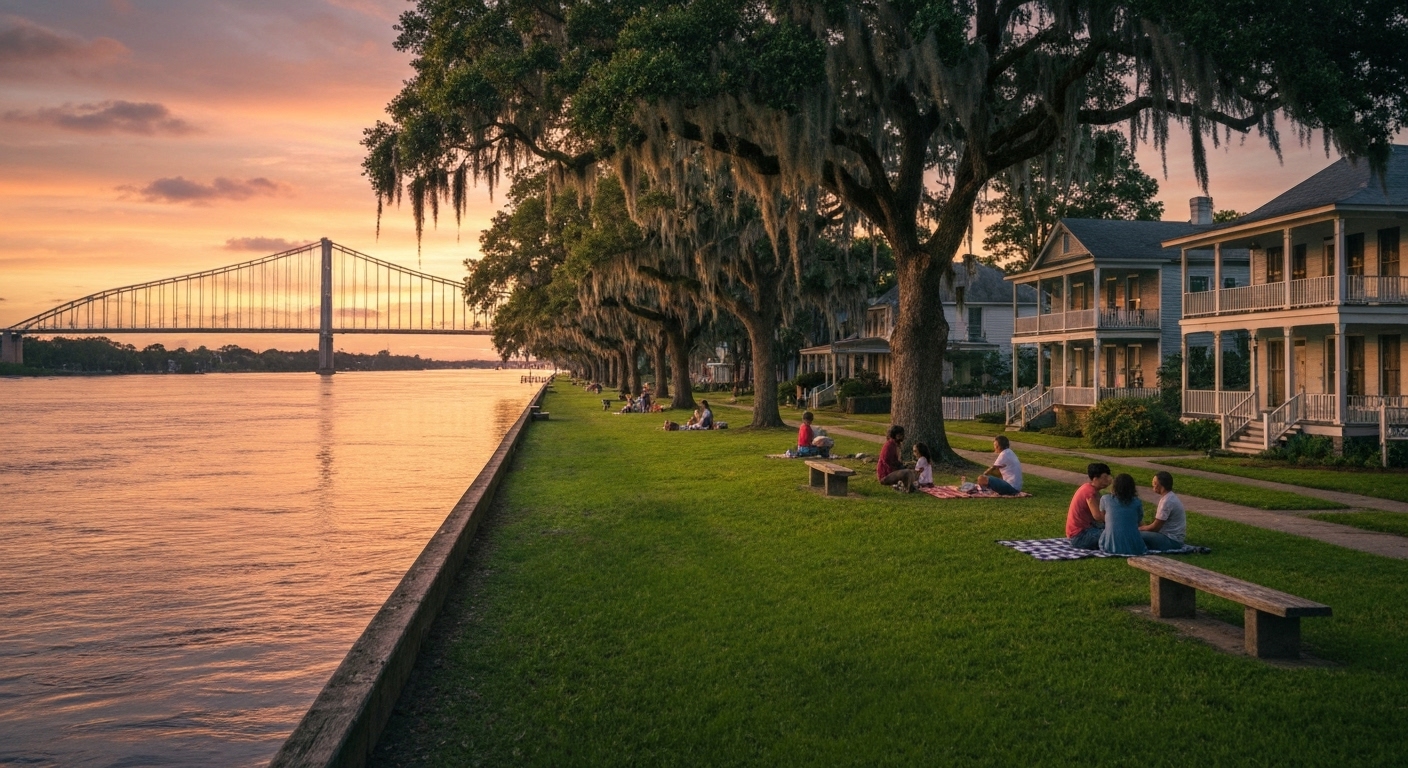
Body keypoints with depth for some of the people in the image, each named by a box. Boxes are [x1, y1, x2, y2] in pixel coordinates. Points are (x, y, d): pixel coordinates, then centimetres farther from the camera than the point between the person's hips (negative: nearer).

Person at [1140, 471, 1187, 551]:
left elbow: (1155, 527, -16)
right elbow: (1159, 524, 16)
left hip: (1172, 541, -10)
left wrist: (1140, 528, -1)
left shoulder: (1167, 501, -20)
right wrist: (1142, 527, 7)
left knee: (1137, 535, -22)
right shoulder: (1170, 497, 11)